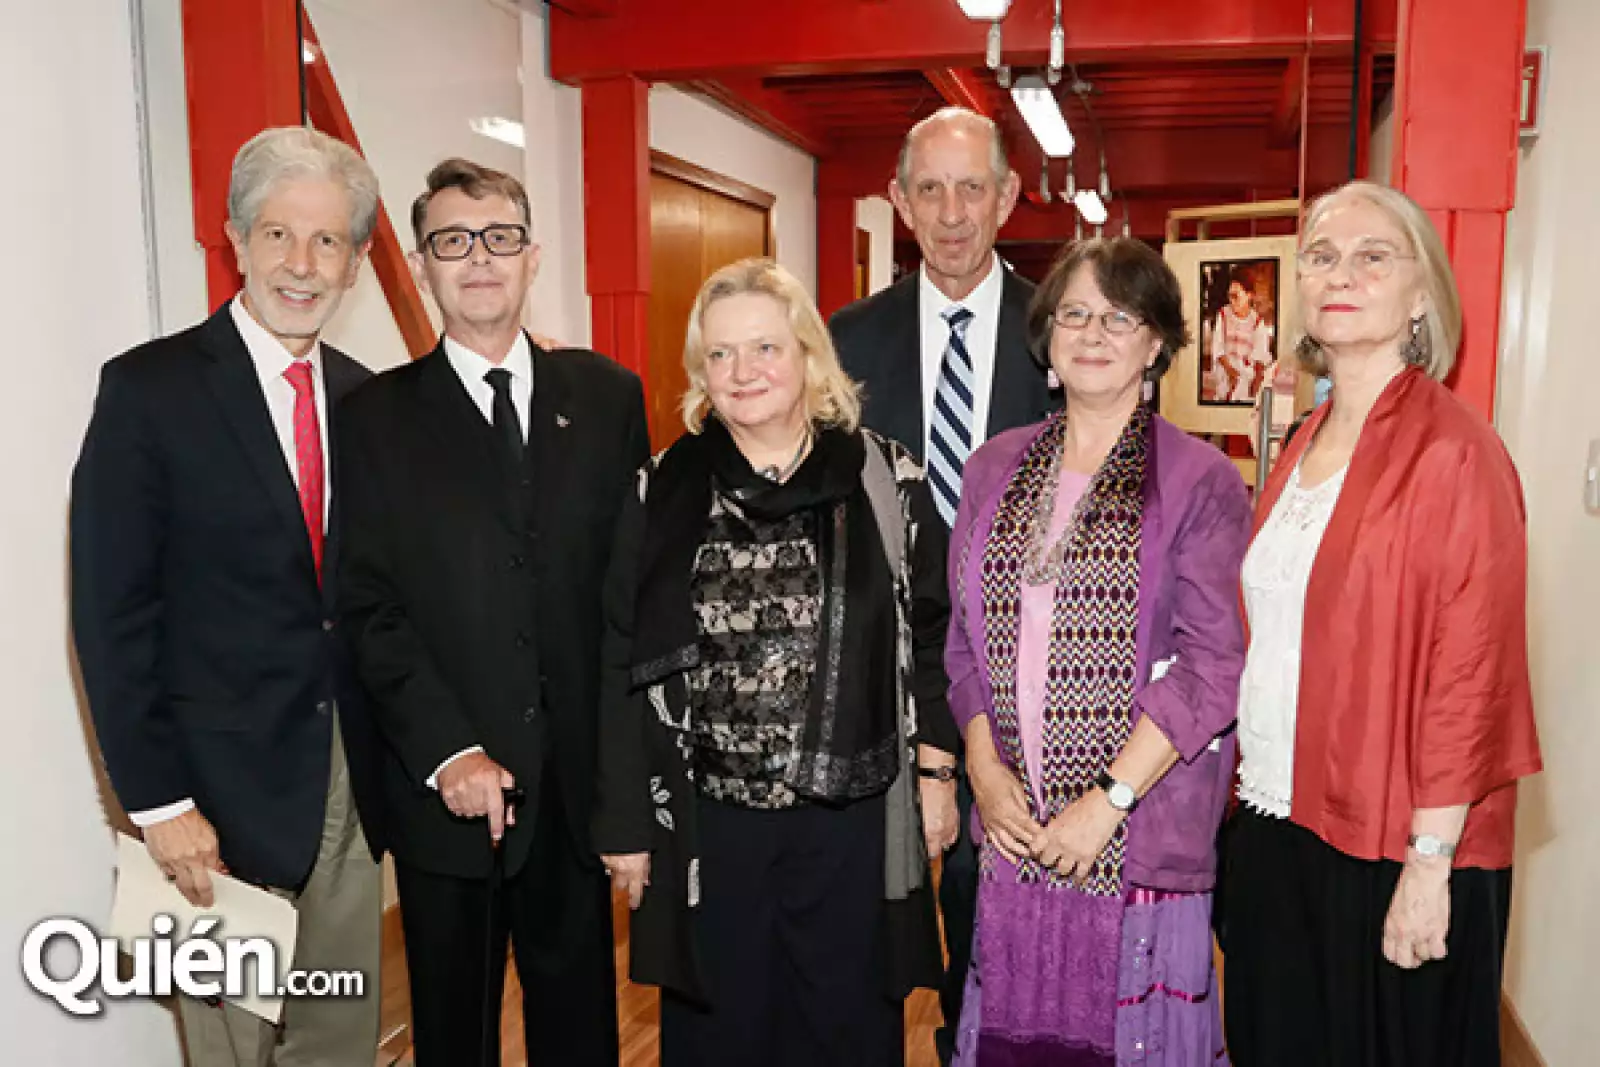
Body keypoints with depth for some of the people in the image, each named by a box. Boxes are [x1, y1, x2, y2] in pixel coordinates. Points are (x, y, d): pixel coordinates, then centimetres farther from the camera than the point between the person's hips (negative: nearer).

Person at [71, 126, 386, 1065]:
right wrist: (159, 802, -13)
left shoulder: (362, 396, 6)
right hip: (224, 788, -4)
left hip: (351, 780, 5)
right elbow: (112, 613, -11)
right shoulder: (151, 389, -10)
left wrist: (388, 759, 7)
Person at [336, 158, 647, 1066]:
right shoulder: (379, 416, 0)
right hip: (445, 786, -1)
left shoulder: (607, 395, 4)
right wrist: (447, 752, -14)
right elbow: (372, 607, -5)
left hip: (584, 777, 1)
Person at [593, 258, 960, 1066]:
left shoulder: (887, 479, -3)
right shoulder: (662, 492, -2)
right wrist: (625, 821, 1)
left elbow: (931, 635, 3)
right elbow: (623, 665, 1)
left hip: (855, 819, 0)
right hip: (705, 822, 1)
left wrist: (936, 776, 1)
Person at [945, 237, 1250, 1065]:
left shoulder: (1201, 482, -5)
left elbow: (1213, 663, -10)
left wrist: (1109, 801, -14)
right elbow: (964, 634, 10)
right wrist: (983, 764, -1)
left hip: (1140, 831, -3)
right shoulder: (994, 469, 8)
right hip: (1015, 824, 4)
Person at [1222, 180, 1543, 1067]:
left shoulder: (1454, 453, -14)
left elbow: (1470, 671, -16)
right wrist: (1252, 780, 10)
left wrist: (1430, 863, -16)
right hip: (1278, 822, 7)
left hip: (1393, 850, -7)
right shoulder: (1305, 445, 7)